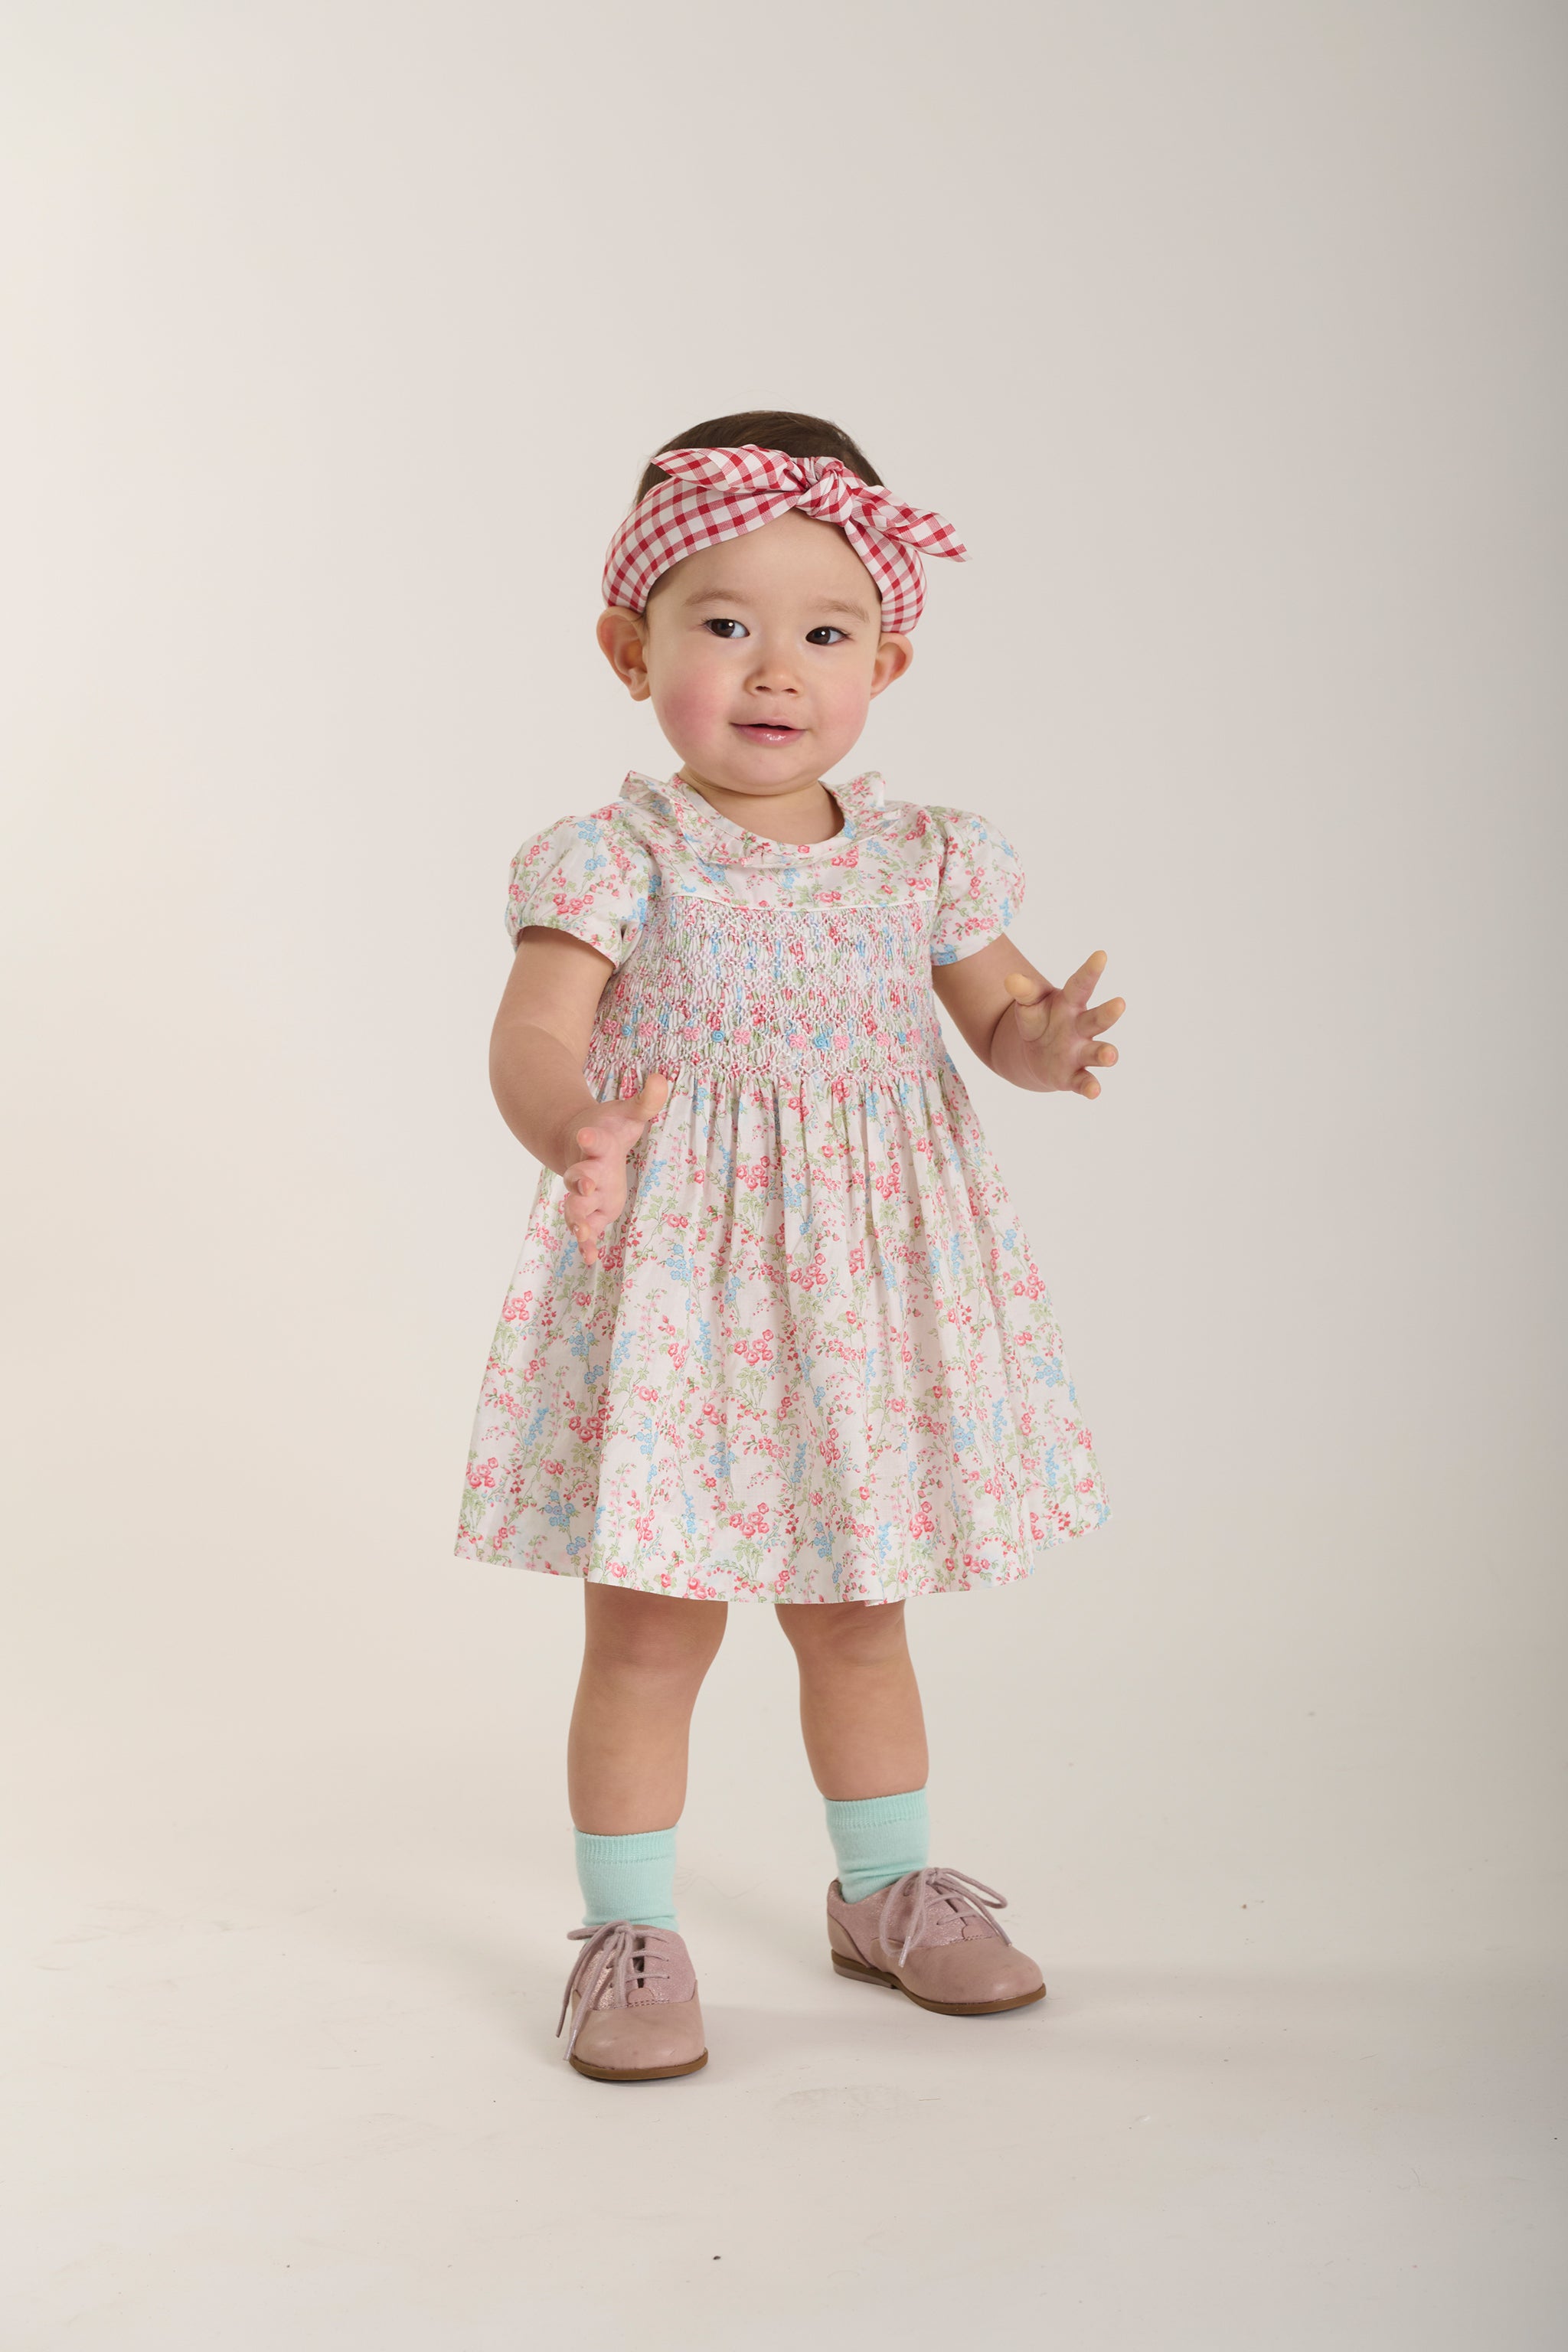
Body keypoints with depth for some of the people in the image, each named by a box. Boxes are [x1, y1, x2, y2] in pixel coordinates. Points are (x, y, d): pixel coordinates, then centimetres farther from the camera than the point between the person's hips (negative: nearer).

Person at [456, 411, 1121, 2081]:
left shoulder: (921, 860, 4)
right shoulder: (617, 860, -10)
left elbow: (999, 1012, 10)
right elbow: (534, 1035, -21)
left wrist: (1049, 1044, -15)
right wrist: (574, 1133, -43)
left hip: (873, 1285, 4)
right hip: (674, 1283, -4)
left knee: (859, 1619, 18)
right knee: (651, 1630, 3)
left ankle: (887, 1891, 37)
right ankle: (630, 1936, 20)